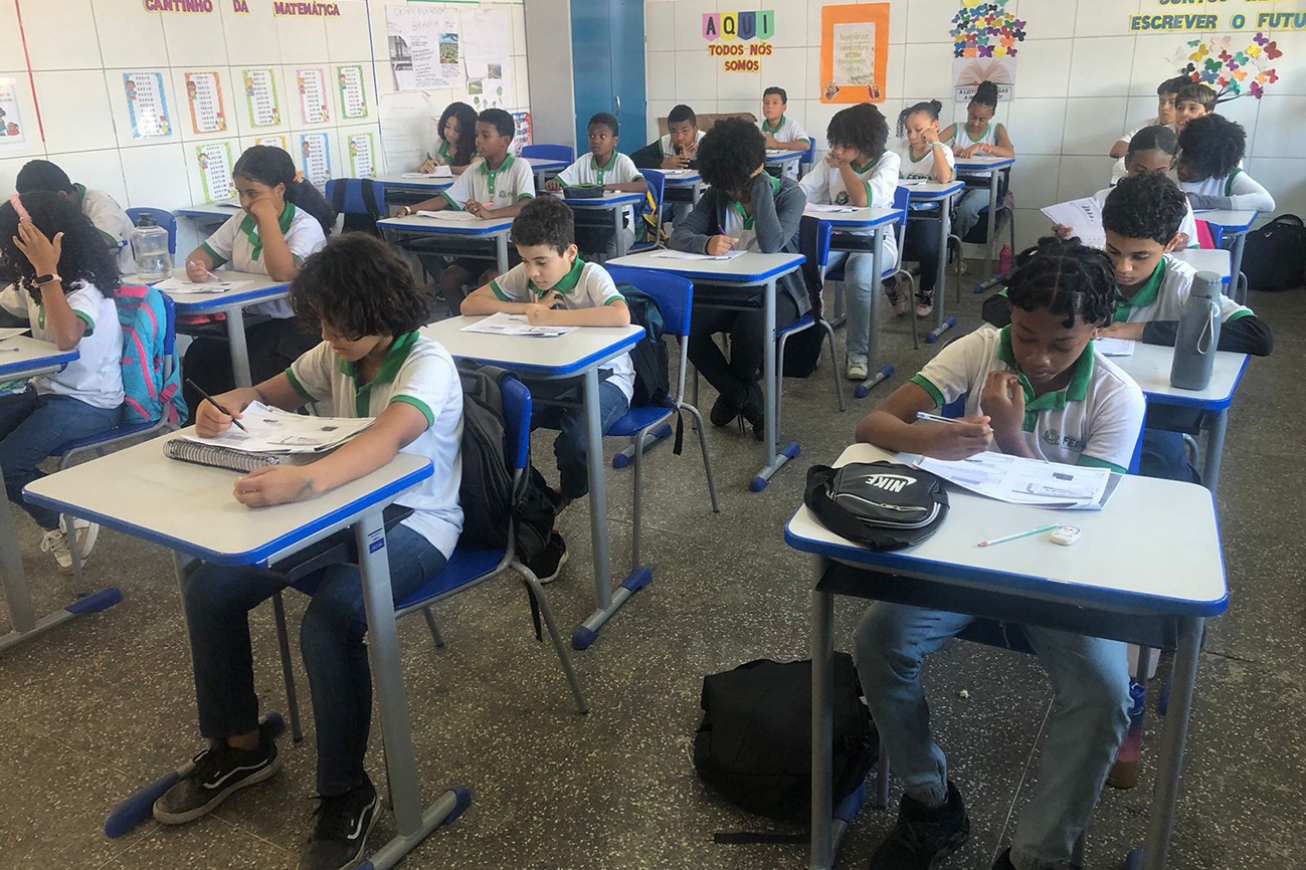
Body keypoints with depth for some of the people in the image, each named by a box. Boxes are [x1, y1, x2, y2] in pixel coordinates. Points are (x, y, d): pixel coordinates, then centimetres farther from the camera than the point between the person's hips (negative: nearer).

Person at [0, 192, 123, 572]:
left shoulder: (85, 290, -18)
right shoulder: (31, 283, 9)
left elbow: (67, 337, -39)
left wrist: (47, 271, -36)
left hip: (89, 404, -9)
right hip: (46, 391, 9)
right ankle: (57, 524, 4)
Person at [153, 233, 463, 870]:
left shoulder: (426, 364, -20)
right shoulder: (338, 354, 2)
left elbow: (386, 441, -39)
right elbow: (272, 394, 18)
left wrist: (305, 480, -58)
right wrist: (228, 403, -7)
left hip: (414, 524, -7)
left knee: (328, 621, -33)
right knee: (209, 588, -5)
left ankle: (346, 795, -11)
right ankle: (240, 746, 15)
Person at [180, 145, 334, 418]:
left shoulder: (306, 226, -10)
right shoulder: (243, 220, 11)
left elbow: (283, 273, -27)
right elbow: (205, 253, 14)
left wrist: (268, 217, -20)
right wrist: (195, 266, -11)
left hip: (292, 327, -6)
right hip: (248, 321, 6)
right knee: (200, 353, -21)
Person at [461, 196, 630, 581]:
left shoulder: (591, 275, -17)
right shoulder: (523, 275, -1)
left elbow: (621, 316, -37)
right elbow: (470, 304, -1)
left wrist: (551, 316, -33)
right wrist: (524, 309, -14)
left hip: (604, 377, -5)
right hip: (552, 377, 5)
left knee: (575, 441, -35)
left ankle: (565, 498, 4)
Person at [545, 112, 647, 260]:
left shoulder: (622, 162, -9)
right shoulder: (584, 162, 3)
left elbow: (643, 186, -26)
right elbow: (558, 182, 3)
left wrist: (603, 187, -34)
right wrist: (552, 184, -24)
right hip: (590, 224, 4)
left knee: (612, 251, -32)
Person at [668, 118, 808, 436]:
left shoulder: (789, 193, -8)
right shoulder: (718, 194, 3)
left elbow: (770, 244, -27)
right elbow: (680, 233, -8)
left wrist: (761, 186, -22)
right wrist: (706, 243, -31)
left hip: (776, 289, -4)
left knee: (750, 328, -37)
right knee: (686, 324, -26)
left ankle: (734, 393, 0)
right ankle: (745, 397, -4)